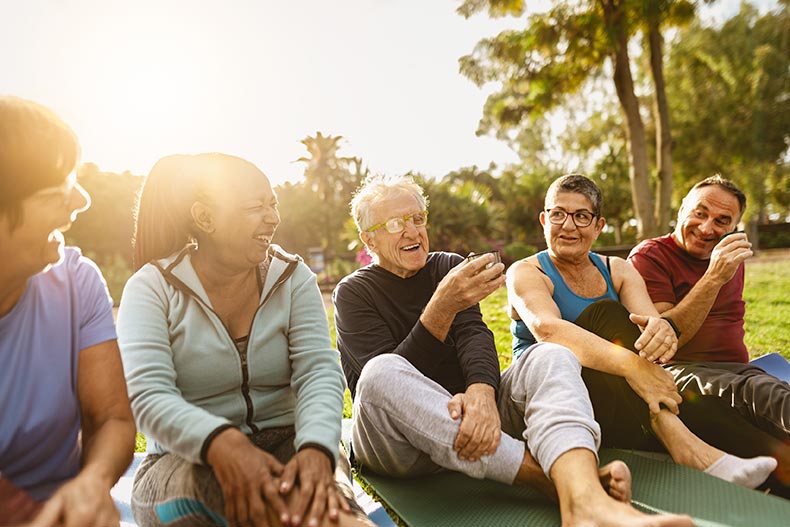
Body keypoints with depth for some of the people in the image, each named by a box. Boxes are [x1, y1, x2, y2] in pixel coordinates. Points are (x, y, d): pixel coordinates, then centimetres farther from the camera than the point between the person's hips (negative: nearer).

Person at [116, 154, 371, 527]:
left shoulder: (293, 278, 1)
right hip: (183, 462, 0)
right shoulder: (152, 287, -4)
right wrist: (222, 444, -36)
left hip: (283, 446, 1)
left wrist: (316, 449, -32)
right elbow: (148, 395, -17)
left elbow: (319, 372, -11)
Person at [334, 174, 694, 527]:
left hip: (470, 419, 4)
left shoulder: (448, 267, 12)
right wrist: (442, 307, -25)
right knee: (381, 374, -35)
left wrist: (481, 390, -28)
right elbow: (386, 375, -12)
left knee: (551, 356, -19)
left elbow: (475, 335, -6)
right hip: (398, 442, -3)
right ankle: (561, 477, -36)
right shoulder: (353, 293, 1)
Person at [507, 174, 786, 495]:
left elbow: (650, 319, -8)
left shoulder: (618, 271, 10)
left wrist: (662, 330, -34)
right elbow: (546, 328, -28)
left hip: (616, 403, 5)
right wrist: (632, 364, -39)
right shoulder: (526, 273, -6)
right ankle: (681, 443, -35)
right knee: (605, 314, -27)